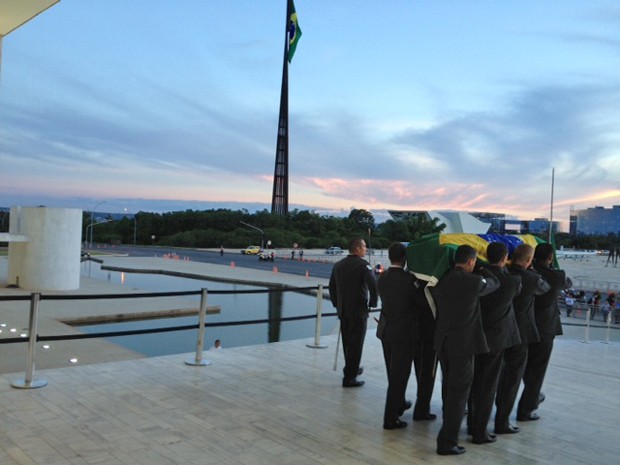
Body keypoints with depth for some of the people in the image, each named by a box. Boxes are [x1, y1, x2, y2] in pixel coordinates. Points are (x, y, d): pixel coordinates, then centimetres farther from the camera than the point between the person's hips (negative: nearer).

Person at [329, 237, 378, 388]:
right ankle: (349, 378, 1)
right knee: (356, 344, 0)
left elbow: (332, 286, 13)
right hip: (359, 310, -7)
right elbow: (373, 285, -23)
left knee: (347, 342, 19)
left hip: (343, 310, 7)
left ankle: (351, 369, 35)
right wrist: (372, 303, -8)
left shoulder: (338, 265, 8)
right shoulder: (363, 265, -13)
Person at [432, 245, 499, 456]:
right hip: (463, 343, -6)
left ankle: (449, 425, 43)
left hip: (442, 341, 6)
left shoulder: (440, 280, 0)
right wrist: (483, 271, 22)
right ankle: (447, 441, 2)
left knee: (448, 386, 23)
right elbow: (494, 283, 4)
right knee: (459, 391, 1)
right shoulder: (473, 281, -15)